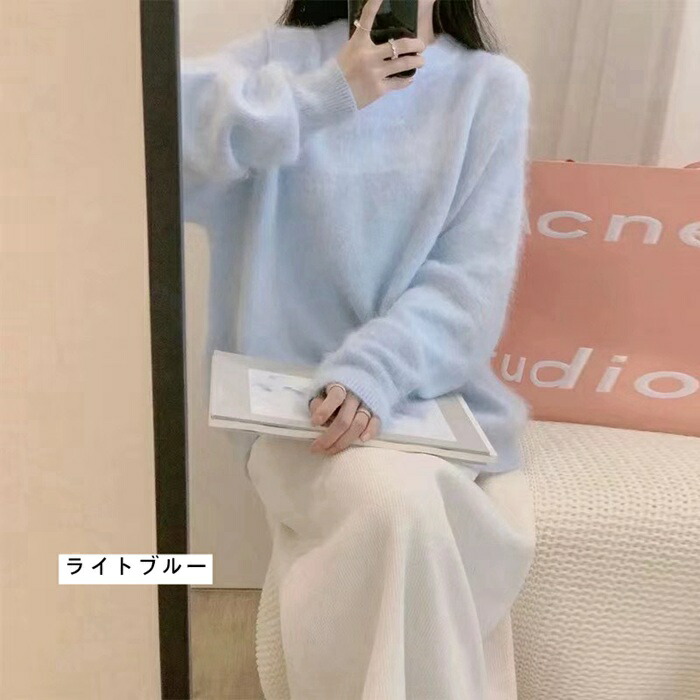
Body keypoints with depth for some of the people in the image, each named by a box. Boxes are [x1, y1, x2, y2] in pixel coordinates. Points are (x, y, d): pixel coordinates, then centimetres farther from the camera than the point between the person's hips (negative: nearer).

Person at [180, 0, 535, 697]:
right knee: (396, 503, -29)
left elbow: (474, 278, -6)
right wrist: (321, 95, -17)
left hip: (433, 398, 1)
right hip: (297, 399, -1)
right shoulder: (283, 56, 4)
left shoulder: (492, 85, 4)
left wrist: (377, 369, -22)